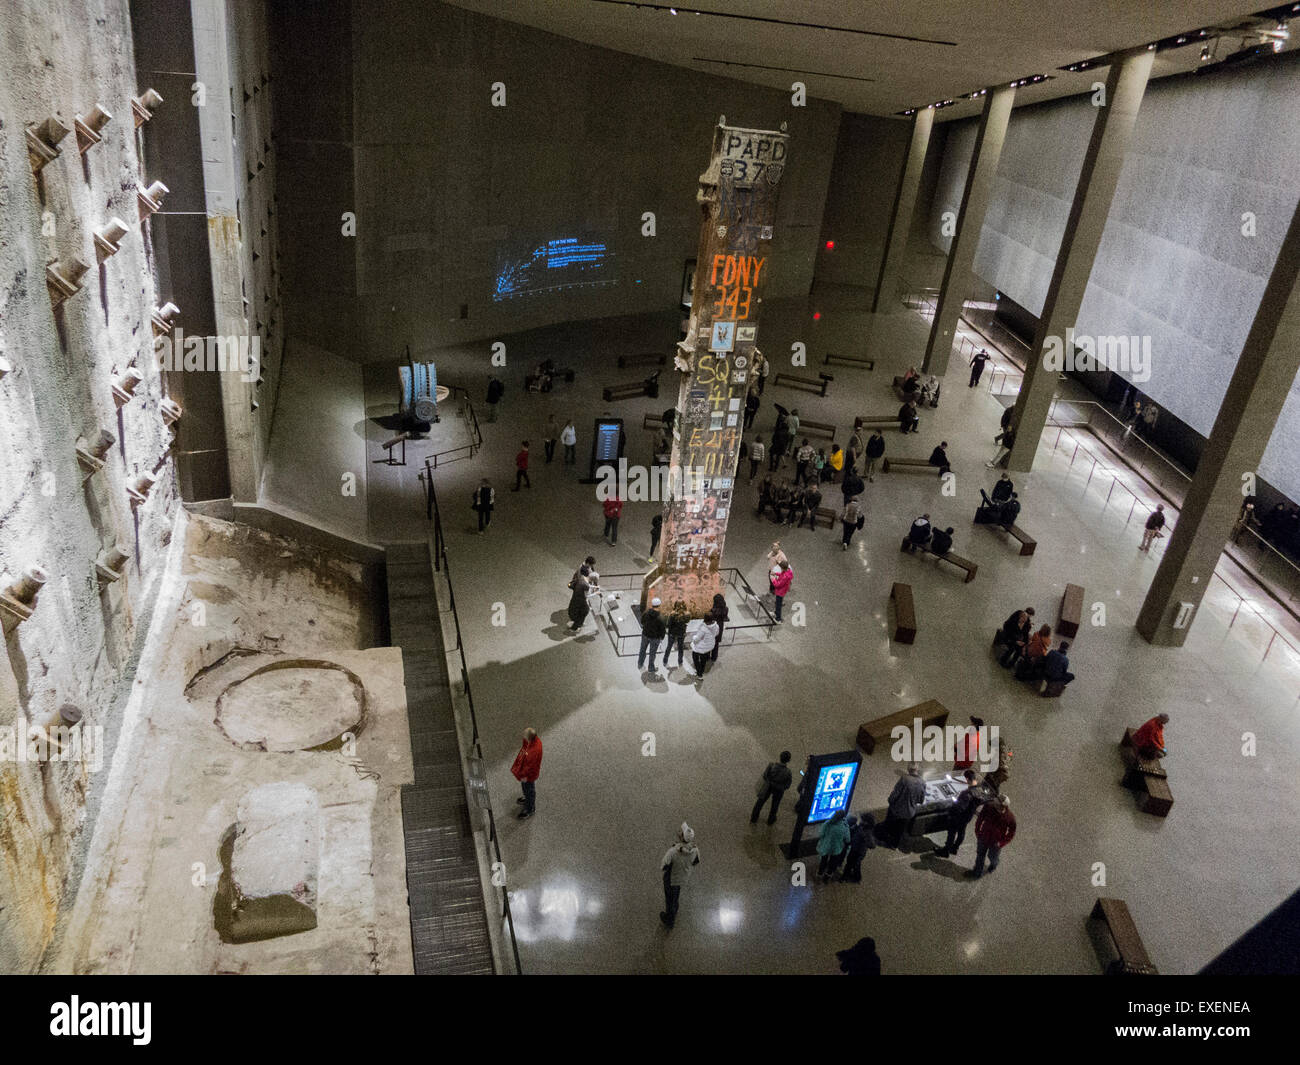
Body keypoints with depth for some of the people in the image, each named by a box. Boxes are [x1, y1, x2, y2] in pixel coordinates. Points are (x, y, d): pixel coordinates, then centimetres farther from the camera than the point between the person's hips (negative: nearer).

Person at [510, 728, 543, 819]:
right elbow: (523, 751, 0)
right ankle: (528, 799, 60)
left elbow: (530, 765, -30)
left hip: (529, 774, -8)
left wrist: (524, 775, -15)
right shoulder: (534, 740, -19)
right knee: (525, 787, 33)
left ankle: (530, 809, 43)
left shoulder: (535, 751, -45)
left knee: (529, 790, 18)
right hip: (524, 768, 8)